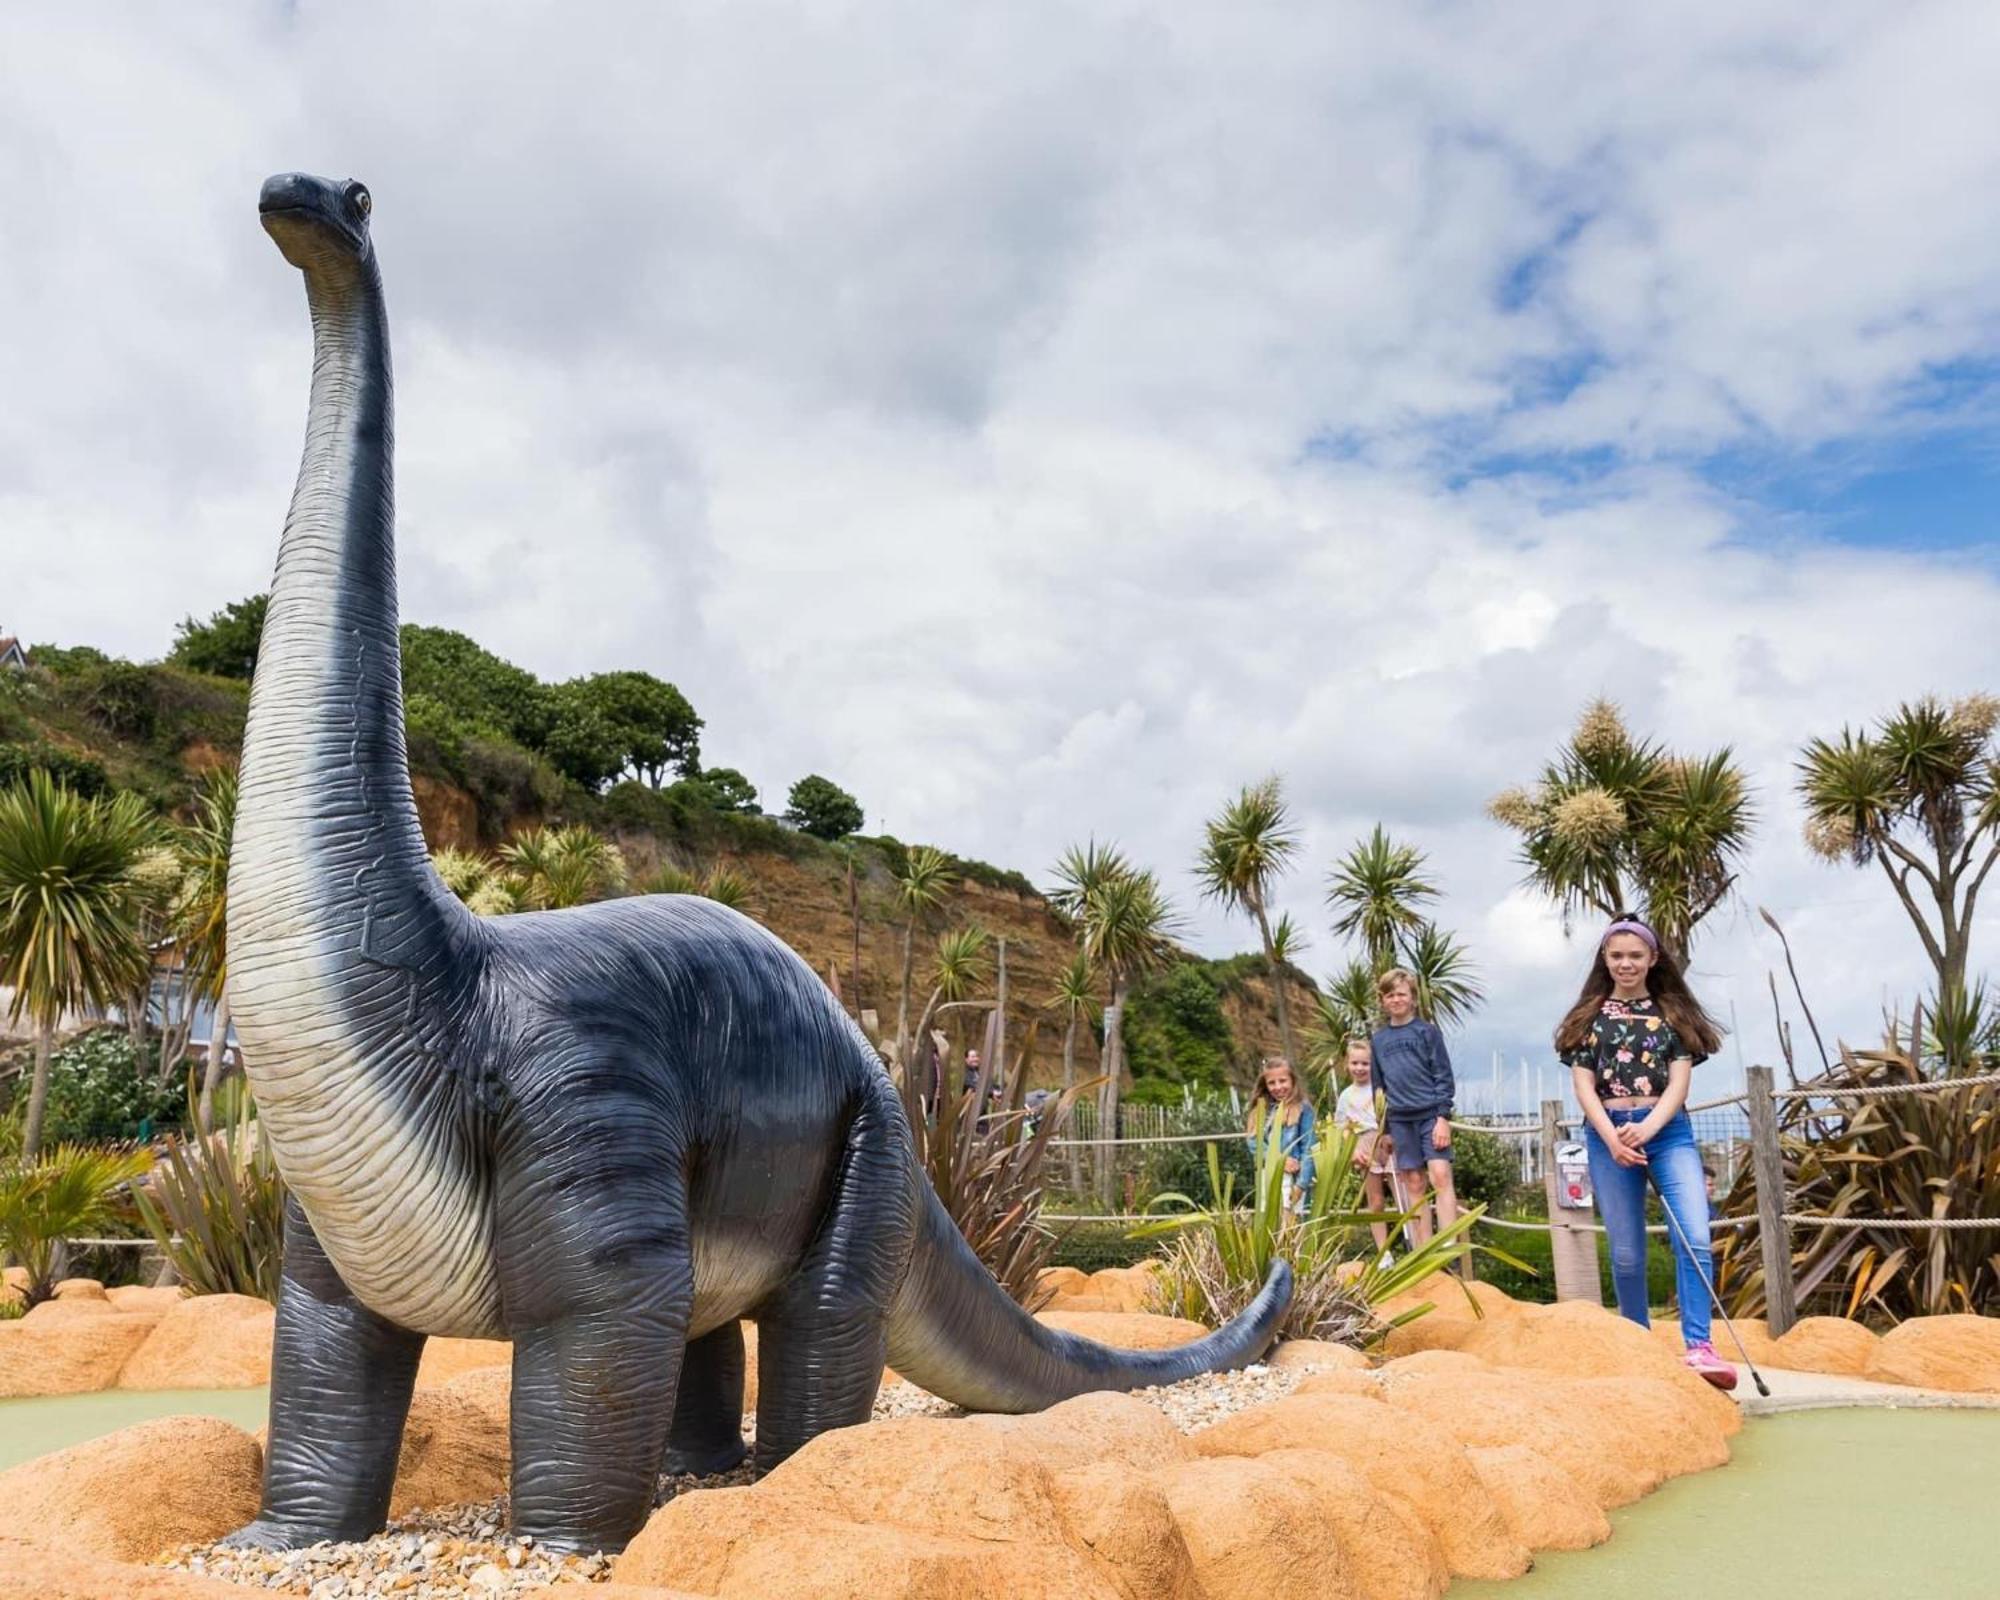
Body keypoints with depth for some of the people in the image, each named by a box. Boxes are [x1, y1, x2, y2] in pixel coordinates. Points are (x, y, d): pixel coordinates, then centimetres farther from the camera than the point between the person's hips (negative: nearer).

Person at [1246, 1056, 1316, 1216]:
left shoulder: (1303, 1109, -3)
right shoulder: (1261, 1109, 10)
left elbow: (1308, 1149, -6)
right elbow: (1254, 1142, 3)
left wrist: (1302, 1183, -13)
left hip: (1291, 1175, -5)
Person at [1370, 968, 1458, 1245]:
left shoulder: (1427, 1031, 1)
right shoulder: (1378, 1040, 12)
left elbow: (1444, 1076, -2)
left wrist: (1443, 1117, -12)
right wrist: (1385, 1129, 13)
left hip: (1430, 1114, -3)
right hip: (1400, 1119, 3)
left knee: (1440, 1175, -13)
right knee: (1414, 1185, 5)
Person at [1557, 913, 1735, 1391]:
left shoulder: (1673, 1013, 9)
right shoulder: (1590, 1016, 9)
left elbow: (1678, 1083, 0)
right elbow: (1583, 1085, 2)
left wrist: (1646, 1129, -17)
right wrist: (1613, 1138, -14)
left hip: (1668, 1130, 0)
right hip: (1608, 1135, 0)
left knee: (1695, 1238, -16)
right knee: (1626, 1253, 4)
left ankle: (1698, 1346, -14)